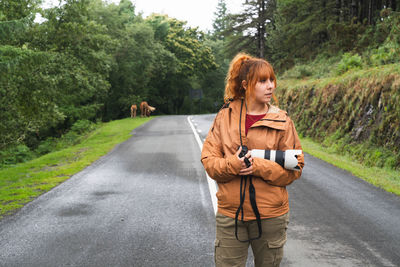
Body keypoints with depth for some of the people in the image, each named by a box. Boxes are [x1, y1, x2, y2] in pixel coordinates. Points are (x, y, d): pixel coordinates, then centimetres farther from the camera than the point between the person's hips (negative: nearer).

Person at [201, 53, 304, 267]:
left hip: (271, 215, 0)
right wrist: (232, 164, -19)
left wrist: (260, 165, -18)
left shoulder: (282, 121, -2)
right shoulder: (225, 116, 0)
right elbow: (208, 160, 0)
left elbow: (294, 168, -3)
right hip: (230, 213, 0)